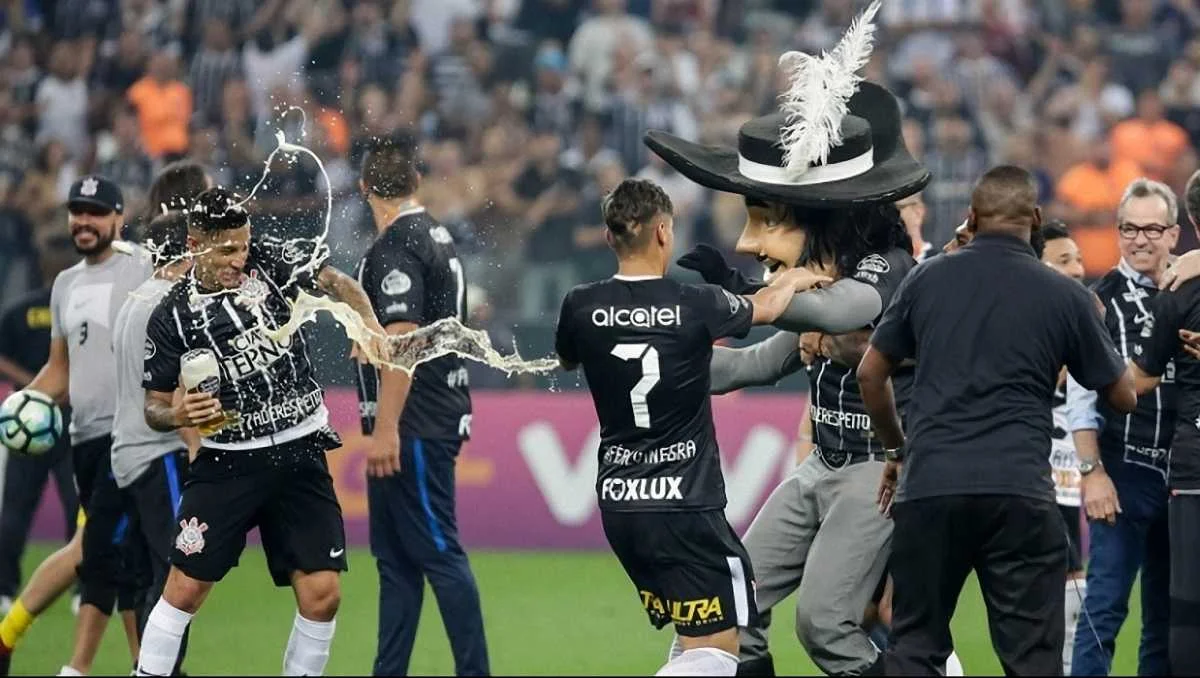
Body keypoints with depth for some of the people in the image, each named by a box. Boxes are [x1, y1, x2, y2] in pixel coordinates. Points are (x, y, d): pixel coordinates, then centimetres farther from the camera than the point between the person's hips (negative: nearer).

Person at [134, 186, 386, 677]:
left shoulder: (268, 260, 0)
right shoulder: (171, 316, -3)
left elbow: (336, 283, 1)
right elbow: (154, 408, 4)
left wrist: (368, 325, -19)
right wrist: (177, 414, -18)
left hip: (301, 456, 2)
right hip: (227, 464, -1)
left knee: (321, 595, -5)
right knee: (185, 588, -7)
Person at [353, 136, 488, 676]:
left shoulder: (394, 247, -15)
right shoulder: (436, 236, 14)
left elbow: (402, 339, -22)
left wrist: (386, 429, -24)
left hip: (413, 429, -10)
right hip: (441, 419, 10)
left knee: (438, 552, -9)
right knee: (396, 559, 13)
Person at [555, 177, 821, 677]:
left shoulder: (581, 307, -2)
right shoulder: (696, 306, -10)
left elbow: (566, 360, 23)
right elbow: (765, 308, 13)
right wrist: (795, 280, 36)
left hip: (618, 504, 6)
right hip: (683, 504, -6)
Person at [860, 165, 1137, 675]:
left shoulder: (927, 279, 8)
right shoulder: (1063, 295, 3)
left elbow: (870, 374, 16)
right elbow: (1123, 397, 12)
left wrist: (896, 449, 31)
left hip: (928, 485, 2)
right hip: (1020, 493, -2)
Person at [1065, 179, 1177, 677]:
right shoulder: (1101, 300, -3)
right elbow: (1081, 397, -7)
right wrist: (1091, 472, -12)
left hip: (1179, 476, 5)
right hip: (1123, 471, -5)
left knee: (1166, 613, 9)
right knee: (1105, 605, -7)